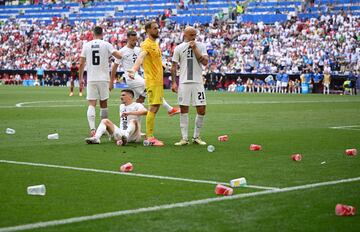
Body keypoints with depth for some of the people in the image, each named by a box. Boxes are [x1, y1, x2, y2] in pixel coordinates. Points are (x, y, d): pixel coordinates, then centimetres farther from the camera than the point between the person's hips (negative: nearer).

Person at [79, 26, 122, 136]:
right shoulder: (106, 45, -1)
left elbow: (81, 64, 5)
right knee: (103, 103, 13)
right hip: (103, 78, 0)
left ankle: (92, 128, -20)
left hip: (91, 79, 0)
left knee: (91, 104, -3)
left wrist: (80, 78, 14)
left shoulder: (86, 45, 4)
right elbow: (119, 56, -9)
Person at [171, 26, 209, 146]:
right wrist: (173, 82, -2)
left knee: (201, 110, -3)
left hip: (197, 82, 0)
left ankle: (196, 137, 12)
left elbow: (205, 62, -6)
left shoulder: (200, 46, 7)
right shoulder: (179, 48, 6)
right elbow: (174, 66, 7)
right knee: (184, 110, 1)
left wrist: (195, 49, -7)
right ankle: (184, 138, 7)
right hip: (183, 82, 0)